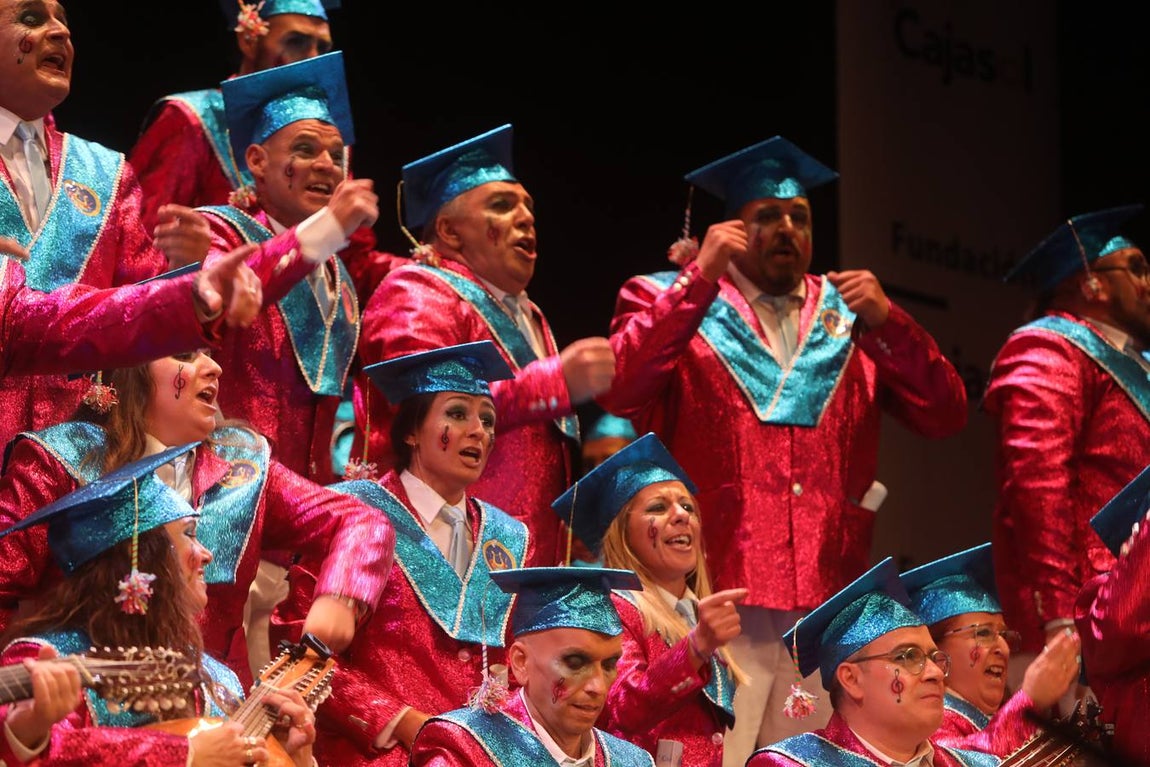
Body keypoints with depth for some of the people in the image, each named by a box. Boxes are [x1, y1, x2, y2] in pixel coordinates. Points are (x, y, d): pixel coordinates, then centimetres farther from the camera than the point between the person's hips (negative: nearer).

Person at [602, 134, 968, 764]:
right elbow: (617, 392, -12)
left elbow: (945, 417, 8)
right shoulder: (668, 302, 8)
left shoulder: (849, 312, 17)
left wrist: (886, 321, -5)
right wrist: (701, 277, -12)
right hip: (718, 596, -3)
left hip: (828, 604, 3)